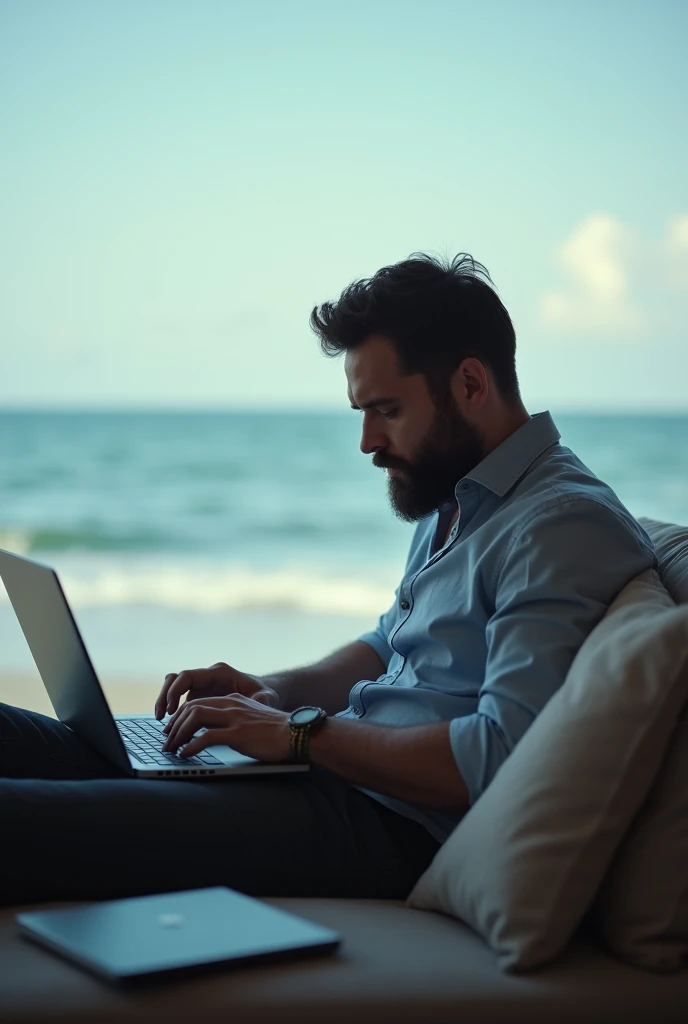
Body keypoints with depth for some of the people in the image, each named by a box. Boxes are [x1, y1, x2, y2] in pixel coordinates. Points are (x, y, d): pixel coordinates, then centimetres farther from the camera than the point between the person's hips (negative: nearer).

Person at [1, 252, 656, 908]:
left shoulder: (565, 524, -14)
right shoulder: (452, 503, 18)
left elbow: (503, 757, -24)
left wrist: (303, 733, -16)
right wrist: (278, 692, 10)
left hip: (397, 830, -10)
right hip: (332, 774, 10)